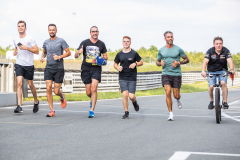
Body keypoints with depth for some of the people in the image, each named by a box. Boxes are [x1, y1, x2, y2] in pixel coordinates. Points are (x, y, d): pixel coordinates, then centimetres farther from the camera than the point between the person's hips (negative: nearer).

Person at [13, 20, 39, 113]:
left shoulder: (30, 39, -5)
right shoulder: (15, 40, 10)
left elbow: (37, 51, -7)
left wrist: (27, 48, -19)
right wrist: (15, 52, 8)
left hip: (29, 65, -3)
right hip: (19, 64, 3)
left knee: (30, 84, 8)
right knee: (19, 83, -14)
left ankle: (36, 102, 33)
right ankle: (19, 106, -19)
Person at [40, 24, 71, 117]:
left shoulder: (61, 41, -2)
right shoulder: (46, 42, 11)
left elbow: (68, 53, -2)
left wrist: (60, 57, -16)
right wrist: (42, 57, 7)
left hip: (59, 69, -3)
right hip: (48, 68, 3)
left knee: (56, 91, -3)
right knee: (48, 88, -11)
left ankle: (62, 97, 35)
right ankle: (52, 111, -4)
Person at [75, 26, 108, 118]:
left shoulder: (101, 44, 7)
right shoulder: (85, 43, 2)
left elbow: (105, 57, 17)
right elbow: (76, 56, -2)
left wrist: (103, 59, -7)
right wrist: (79, 52, -26)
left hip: (96, 69, 0)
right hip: (86, 69, 1)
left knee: (94, 89, -17)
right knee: (88, 92, 4)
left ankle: (92, 110, -12)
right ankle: (93, 100, 40)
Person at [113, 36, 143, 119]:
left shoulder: (134, 53, 0)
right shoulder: (119, 54, 7)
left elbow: (141, 62, 9)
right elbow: (115, 63, 18)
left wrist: (135, 64, -11)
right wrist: (117, 67, -5)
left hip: (132, 78, -2)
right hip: (122, 78, 2)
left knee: (131, 96, -7)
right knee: (125, 94, -10)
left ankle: (134, 102, 30)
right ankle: (126, 112, 3)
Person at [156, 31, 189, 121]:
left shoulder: (178, 49, 1)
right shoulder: (161, 50, 8)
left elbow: (187, 60, 7)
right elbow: (157, 62, 20)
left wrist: (178, 63, -11)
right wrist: (160, 63, -4)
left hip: (177, 74, -1)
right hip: (166, 74, 1)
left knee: (176, 95, 0)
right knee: (168, 93, -14)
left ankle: (178, 100, 40)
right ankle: (171, 114, -5)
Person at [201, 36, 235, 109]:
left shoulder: (226, 51, -12)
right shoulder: (210, 51, -13)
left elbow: (230, 61, -25)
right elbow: (205, 61, -25)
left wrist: (232, 69, -46)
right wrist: (203, 71, -43)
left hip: (222, 71, 0)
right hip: (211, 72, 0)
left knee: (223, 83, -28)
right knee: (211, 86, -20)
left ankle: (225, 102, -15)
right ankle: (211, 101, 8)